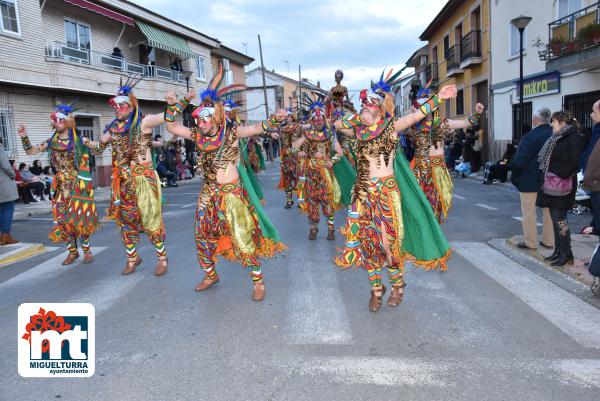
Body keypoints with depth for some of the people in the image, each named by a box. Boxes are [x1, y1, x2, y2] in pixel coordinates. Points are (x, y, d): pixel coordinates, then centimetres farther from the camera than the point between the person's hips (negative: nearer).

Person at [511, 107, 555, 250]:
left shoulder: (529, 137, -19)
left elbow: (518, 162, -20)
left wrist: (514, 178, -5)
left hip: (530, 181, -6)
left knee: (529, 212, 4)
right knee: (549, 210, 15)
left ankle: (530, 242, 10)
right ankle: (549, 240, 24)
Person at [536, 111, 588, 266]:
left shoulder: (574, 138, -10)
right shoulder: (557, 139, 16)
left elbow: (574, 163, -18)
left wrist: (558, 174, -15)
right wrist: (547, 177, 7)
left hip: (562, 186, -9)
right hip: (551, 185, 9)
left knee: (559, 219, -7)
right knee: (555, 218, 11)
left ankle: (567, 255, 1)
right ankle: (558, 251, 19)